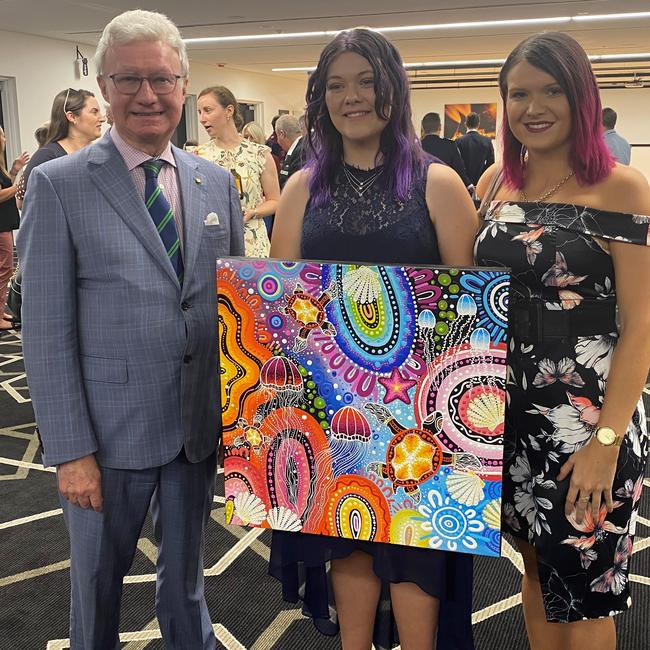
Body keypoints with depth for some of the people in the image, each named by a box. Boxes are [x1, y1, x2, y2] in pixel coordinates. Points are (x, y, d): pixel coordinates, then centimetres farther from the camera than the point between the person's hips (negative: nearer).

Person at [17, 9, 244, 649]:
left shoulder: (217, 183, 4)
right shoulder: (59, 185, -9)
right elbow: (46, 332, -10)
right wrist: (71, 450, -13)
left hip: (199, 428, 3)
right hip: (109, 432, -3)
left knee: (185, 575, 21)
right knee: (97, 579, 18)